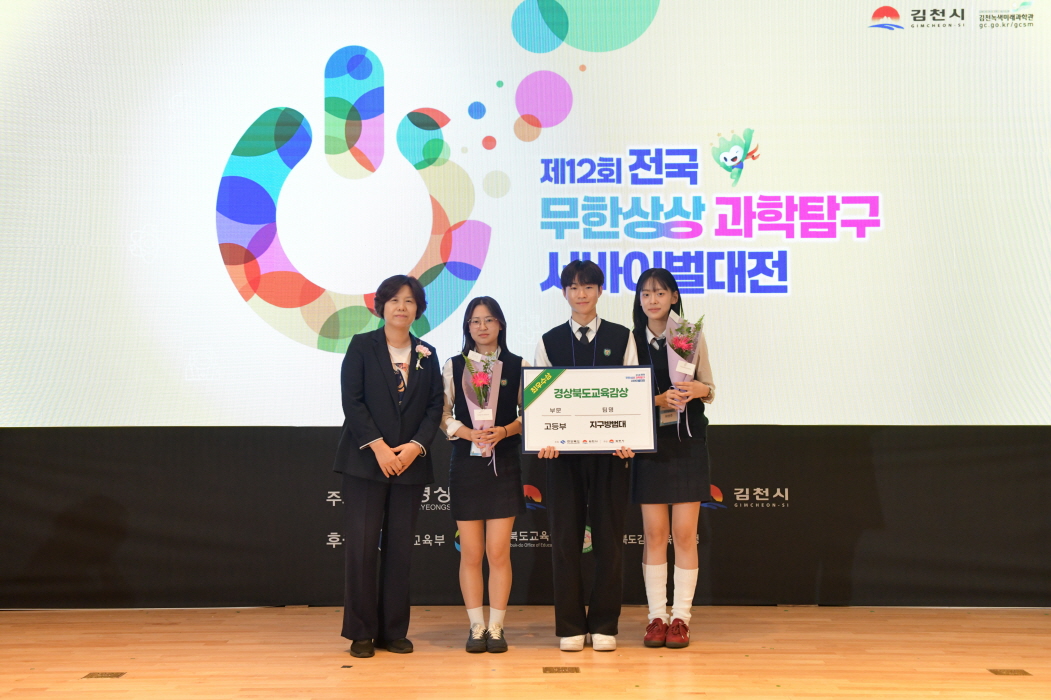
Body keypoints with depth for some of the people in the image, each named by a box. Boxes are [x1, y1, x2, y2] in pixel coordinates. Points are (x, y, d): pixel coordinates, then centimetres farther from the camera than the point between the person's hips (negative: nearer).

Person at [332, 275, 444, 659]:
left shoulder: (427, 354, 12)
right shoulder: (362, 346, 3)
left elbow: (435, 408, 7)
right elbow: (352, 401, -5)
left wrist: (416, 446, -9)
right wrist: (379, 447, -14)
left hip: (410, 464, 3)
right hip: (365, 461, -3)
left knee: (400, 548, 4)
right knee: (362, 547, -4)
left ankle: (394, 631, 12)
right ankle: (361, 632, 5)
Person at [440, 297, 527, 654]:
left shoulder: (517, 366, 5)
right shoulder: (453, 366, 7)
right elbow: (443, 414, 4)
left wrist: (504, 430, -13)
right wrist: (466, 432, -13)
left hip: (504, 464, -1)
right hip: (466, 464, 1)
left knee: (499, 551, -1)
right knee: (471, 552, 3)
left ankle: (496, 627, 9)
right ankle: (476, 627, 13)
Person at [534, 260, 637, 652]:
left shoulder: (621, 338, 7)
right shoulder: (549, 341, 9)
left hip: (611, 451, 0)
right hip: (564, 451, 1)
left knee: (609, 537, 3)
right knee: (565, 538, 2)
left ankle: (604, 625, 13)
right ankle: (570, 626, 12)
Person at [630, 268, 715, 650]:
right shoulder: (631, 340, 4)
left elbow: (710, 389, 6)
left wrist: (697, 390, -16)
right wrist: (660, 399, -16)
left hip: (687, 442, -1)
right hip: (649, 443, 1)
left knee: (685, 533, 0)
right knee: (654, 534, 3)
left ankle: (681, 618, 7)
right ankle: (656, 617, 11)